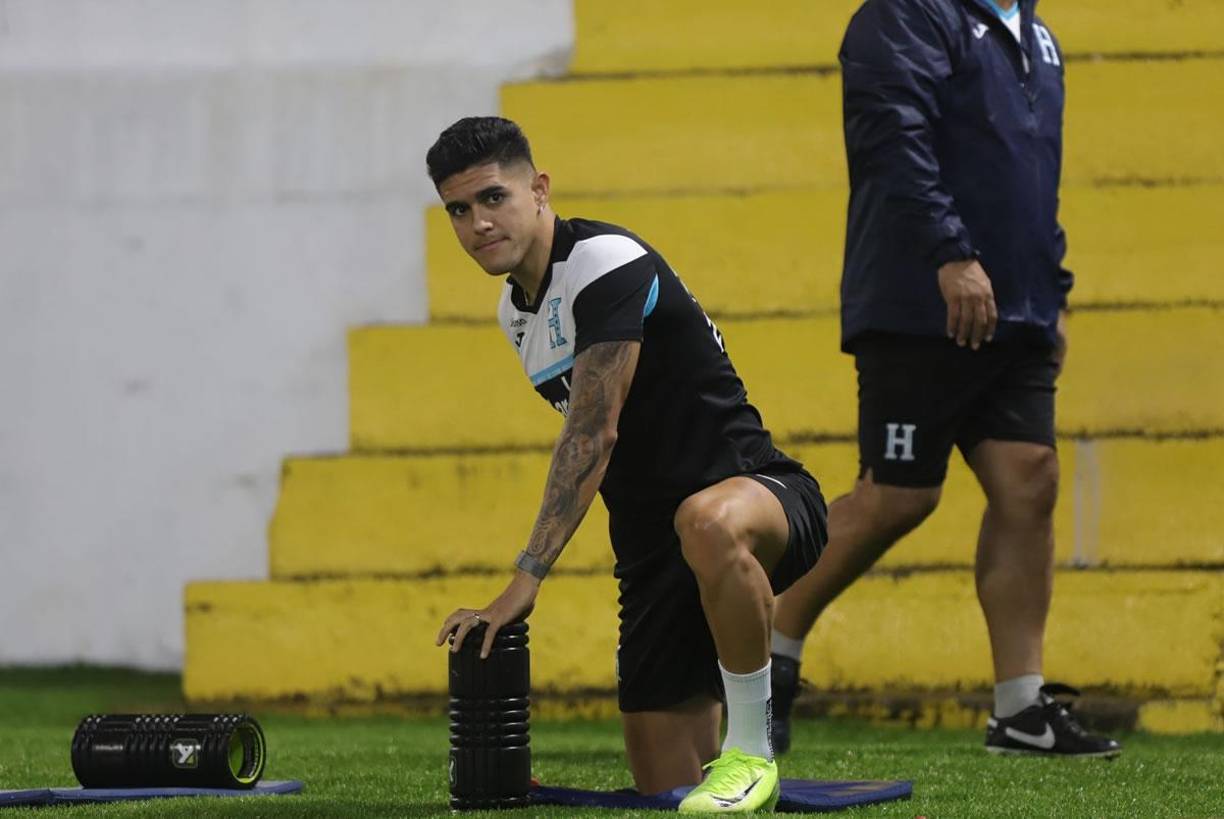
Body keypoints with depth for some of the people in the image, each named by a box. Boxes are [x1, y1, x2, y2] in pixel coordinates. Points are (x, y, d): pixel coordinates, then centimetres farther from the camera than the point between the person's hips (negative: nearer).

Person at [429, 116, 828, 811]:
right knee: (665, 788, 1)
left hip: (762, 493, -8)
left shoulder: (607, 264, -16)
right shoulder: (516, 311, 13)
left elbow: (594, 434, -23)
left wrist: (527, 578, -27)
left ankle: (752, 753, -28)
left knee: (707, 522, -46)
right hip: (652, 546, 8)